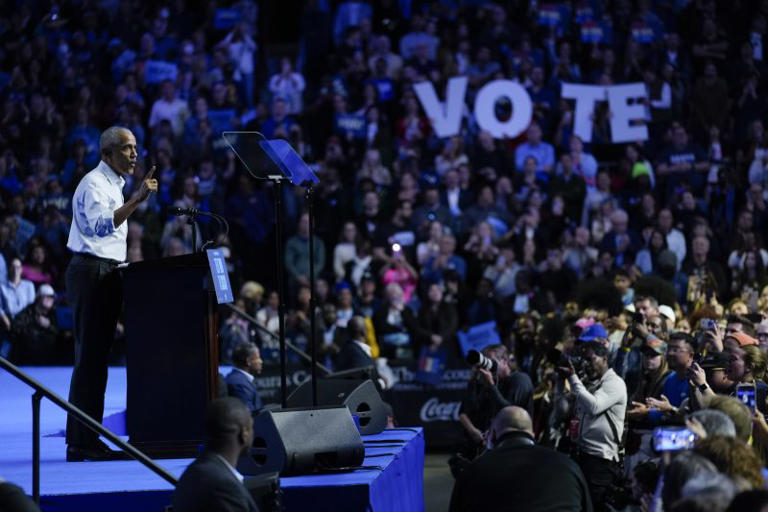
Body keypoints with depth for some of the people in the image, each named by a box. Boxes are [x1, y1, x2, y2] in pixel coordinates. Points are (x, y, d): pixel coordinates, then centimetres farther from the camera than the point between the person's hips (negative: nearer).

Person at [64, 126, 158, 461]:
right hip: (91, 271, -10)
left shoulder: (113, 184, 20)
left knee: (97, 358, 9)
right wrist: (136, 200, -35)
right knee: (89, 357, -11)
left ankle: (89, 440, 11)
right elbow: (101, 225, -29)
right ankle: (80, 443, -12)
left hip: (107, 272, 10)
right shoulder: (93, 184, -11)